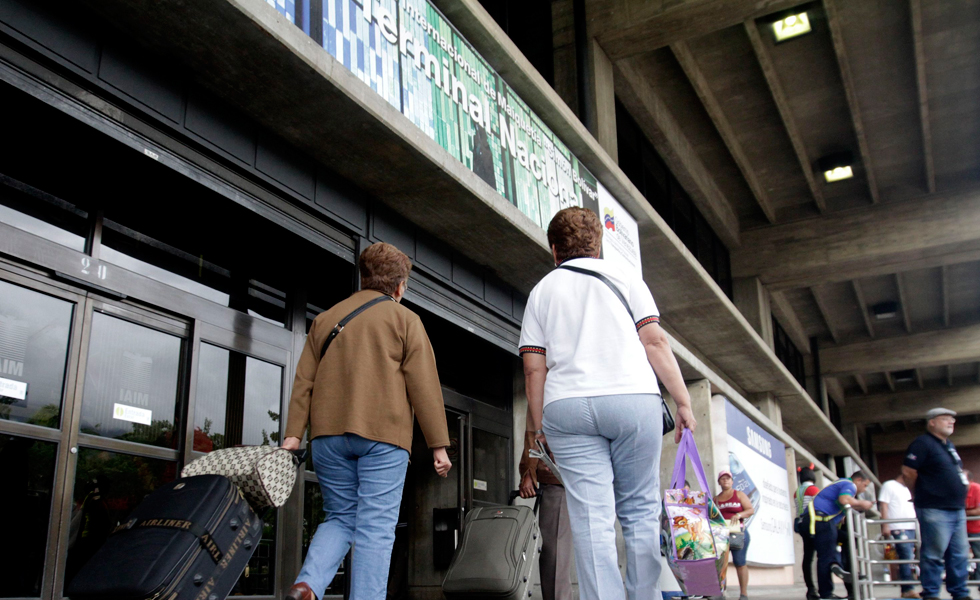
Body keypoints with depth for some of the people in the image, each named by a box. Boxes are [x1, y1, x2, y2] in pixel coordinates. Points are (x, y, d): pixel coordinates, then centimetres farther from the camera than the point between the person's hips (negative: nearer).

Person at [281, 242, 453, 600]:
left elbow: (303, 381, 10)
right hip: (382, 435, -4)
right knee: (376, 527, -1)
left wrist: (293, 433, 6)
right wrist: (439, 445, 0)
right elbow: (425, 386, -1)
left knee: (339, 517, 14)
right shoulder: (405, 319, 5)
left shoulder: (325, 319, 18)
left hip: (329, 435, 4)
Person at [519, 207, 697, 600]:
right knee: (640, 511, 8)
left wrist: (540, 426, 13)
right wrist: (683, 402, 3)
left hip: (566, 406, 1)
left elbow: (534, 366, 8)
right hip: (633, 398, 0)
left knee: (591, 519, -3)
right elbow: (654, 341, 2)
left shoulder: (542, 291, 16)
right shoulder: (624, 277, 13)